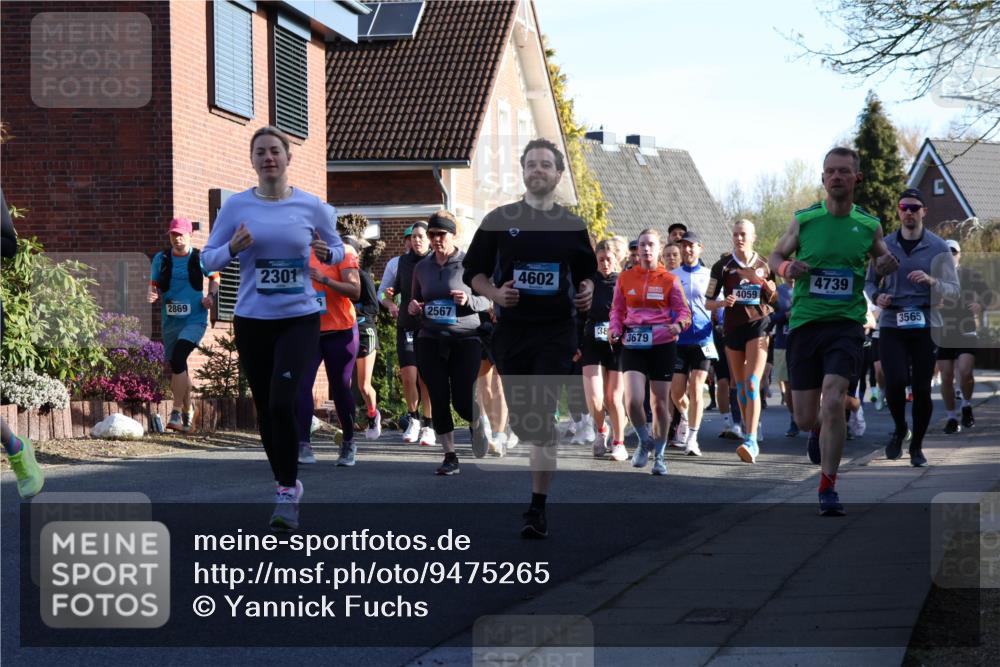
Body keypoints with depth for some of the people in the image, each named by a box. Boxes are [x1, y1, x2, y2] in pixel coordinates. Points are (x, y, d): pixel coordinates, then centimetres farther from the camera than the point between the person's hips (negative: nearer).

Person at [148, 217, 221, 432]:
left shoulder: (200, 258, -1)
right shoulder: (161, 259, 4)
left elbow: (214, 278, 14)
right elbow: (154, 285, 10)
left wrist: (211, 296, -4)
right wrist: (153, 294, -13)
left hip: (195, 319, -4)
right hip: (170, 321, 4)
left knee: (178, 359, -25)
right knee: (175, 367, 13)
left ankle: (177, 413, -21)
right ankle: (188, 409, 38)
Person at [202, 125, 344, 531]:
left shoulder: (312, 206, -1)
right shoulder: (236, 206, 0)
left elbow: (338, 250, 11)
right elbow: (208, 259, 4)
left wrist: (326, 253, -11)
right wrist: (233, 247, -16)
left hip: (300, 319, -2)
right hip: (252, 321, 2)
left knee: (282, 402, -18)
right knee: (265, 407, 9)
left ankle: (287, 491, -7)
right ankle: (285, 483, 27)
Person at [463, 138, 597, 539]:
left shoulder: (573, 226, 8)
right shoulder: (498, 221, 6)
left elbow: (586, 273, 19)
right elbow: (473, 273, 8)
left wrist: (586, 292, -3)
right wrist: (494, 293, -11)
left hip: (557, 331, -2)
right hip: (511, 329, 2)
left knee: (541, 417, -13)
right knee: (519, 417, 6)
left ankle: (537, 509, -10)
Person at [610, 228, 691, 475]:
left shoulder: (670, 280, 1)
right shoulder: (625, 278, 6)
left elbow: (684, 311, 1)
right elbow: (617, 310, 13)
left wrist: (679, 324, -21)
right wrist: (614, 329, -6)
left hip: (662, 344, -1)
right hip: (633, 345, 1)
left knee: (660, 402, 4)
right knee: (633, 399, -16)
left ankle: (659, 455, 21)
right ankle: (645, 441, 11)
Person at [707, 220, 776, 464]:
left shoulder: (763, 265, 6)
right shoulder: (723, 266, 3)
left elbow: (773, 299, 16)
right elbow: (709, 301, 4)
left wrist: (769, 287, -6)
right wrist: (723, 302, -17)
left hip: (759, 325, -2)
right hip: (733, 327, 2)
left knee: (752, 384, -16)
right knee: (740, 387, 10)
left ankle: (751, 442, -24)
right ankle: (748, 432, 26)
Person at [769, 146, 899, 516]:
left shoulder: (869, 225, 3)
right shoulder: (804, 219, 0)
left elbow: (881, 260, 20)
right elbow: (776, 255, 11)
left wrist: (887, 266, -4)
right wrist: (787, 268, -11)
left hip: (846, 323, -1)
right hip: (804, 322, 1)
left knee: (833, 399, -22)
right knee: (805, 421, 2)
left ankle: (828, 487, -10)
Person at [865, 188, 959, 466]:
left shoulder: (938, 247, 3)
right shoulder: (884, 245, 7)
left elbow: (953, 289, 1)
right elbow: (870, 282, 18)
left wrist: (931, 281, -19)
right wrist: (876, 296, -5)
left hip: (926, 325, 0)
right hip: (892, 325, 0)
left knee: (922, 388, 1)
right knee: (895, 381, -15)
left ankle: (916, 446, 18)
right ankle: (900, 430, 14)